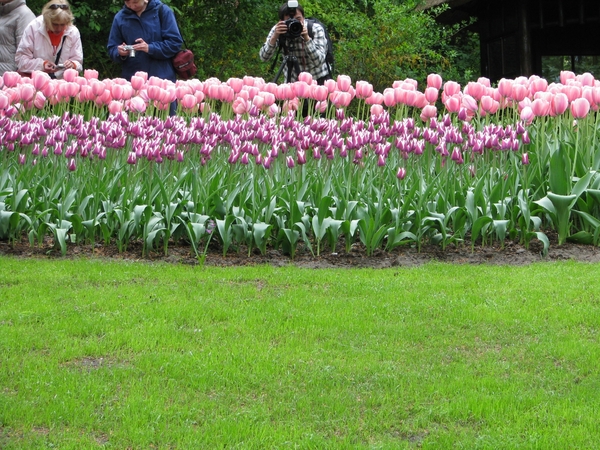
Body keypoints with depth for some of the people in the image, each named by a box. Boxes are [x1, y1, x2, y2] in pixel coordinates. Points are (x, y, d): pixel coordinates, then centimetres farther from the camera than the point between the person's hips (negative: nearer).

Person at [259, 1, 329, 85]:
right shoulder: (278, 30, -11)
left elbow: (318, 62, -26)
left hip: (318, 80, -2)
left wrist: (306, 38, -36)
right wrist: (274, 36, -31)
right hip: (293, 82, 2)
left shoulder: (316, 29, -17)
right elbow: (264, 57, -18)